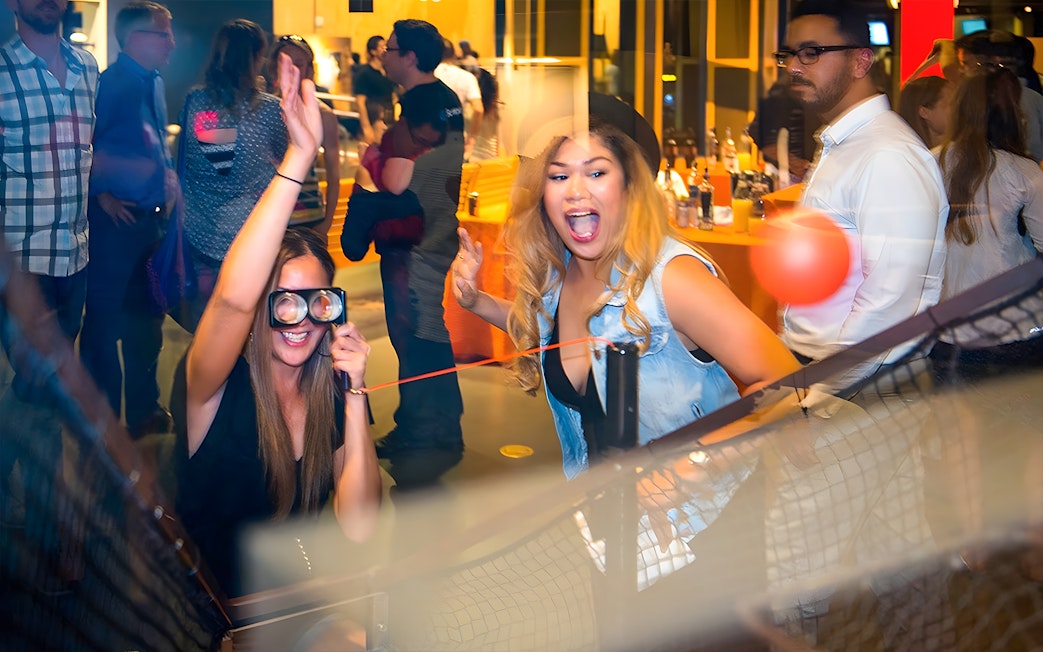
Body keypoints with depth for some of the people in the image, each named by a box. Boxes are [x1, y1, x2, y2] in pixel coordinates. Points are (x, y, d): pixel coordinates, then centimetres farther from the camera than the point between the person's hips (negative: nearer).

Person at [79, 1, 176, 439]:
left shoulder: (154, 84, 12)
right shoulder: (110, 83, -14)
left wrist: (167, 173, 9)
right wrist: (102, 195, -14)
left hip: (150, 218, 9)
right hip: (116, 220, -9)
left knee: (147, 319, 18)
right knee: (106, 321, 1)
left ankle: (143, 411, 32)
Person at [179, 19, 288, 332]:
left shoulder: (194, 101, -4)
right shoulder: (269, 109, -14)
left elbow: (183, 157, 8)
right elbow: (282, 155, 2)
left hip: (199, 230, 3)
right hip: (248, 232, -3)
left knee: (200, 318, 18)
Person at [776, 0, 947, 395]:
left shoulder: (890, 157, -18)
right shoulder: (837, 147, 13)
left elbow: (889, 301, -23)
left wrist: (820, 393, -20)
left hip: (857, 391, -8)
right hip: (807, 363, 8)